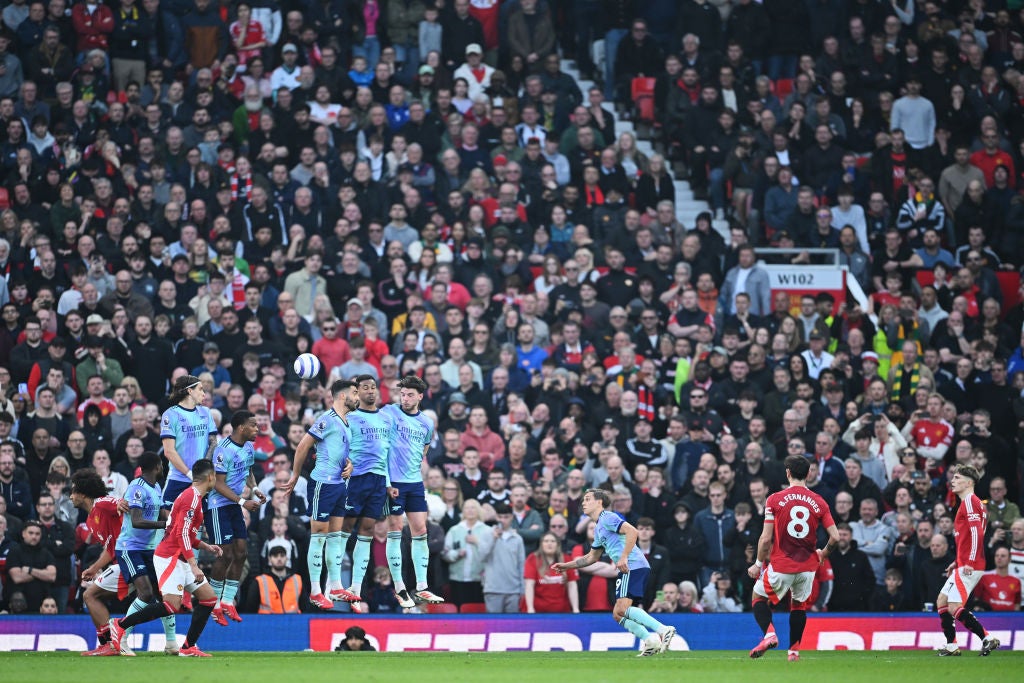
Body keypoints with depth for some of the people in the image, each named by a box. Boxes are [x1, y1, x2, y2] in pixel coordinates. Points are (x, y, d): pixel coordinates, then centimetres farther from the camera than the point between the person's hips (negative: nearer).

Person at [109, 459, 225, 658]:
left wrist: (206, 547, 16)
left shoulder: (193, 496, 18)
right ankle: (120, 625, -9)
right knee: (172, 604, -18)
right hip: (170, 557, -10)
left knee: (209, 598, 5)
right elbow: (182, 534, -21)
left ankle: (188, 647, 6)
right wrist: (194, 566, -24)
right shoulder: (192, 498, -13)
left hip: (180, 559, 10)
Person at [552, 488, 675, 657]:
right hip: (628, 570, 10)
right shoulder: (598, 528, 27)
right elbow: (592, 556, 38)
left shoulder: (607, 518, -3)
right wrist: (566, 566, 34)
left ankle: (663, 630, -28)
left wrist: (624, 557, -23)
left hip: (633, 566, -10)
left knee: (622, 609, -22)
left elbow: (632, 531, -18)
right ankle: (650, 639, -9)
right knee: (618, 614, 5)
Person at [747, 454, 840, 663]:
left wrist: (758, 564, 4)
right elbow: (835, 537, -3)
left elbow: (766, 539, -9)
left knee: (759, 597, 16)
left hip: (781, 565, -3)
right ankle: (794, 650, 19)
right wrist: (823, 554, 17)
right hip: (808, 565, 3)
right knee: (799, 605, 23)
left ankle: (769, 634, -8)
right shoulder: (819, 502, 0)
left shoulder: (775, 499, -7)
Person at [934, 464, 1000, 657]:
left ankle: (988, 638, -15)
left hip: (969, 567, -10)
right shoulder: (968, 502, 20)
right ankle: (951, 646, 14)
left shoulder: (970, 501, -11)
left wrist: (970, 562, -23)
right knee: (941, 602, 12)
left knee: (955, 607, -14)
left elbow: (976, 532, -22)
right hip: (964, 565, 10)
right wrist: (957, 562, 23)